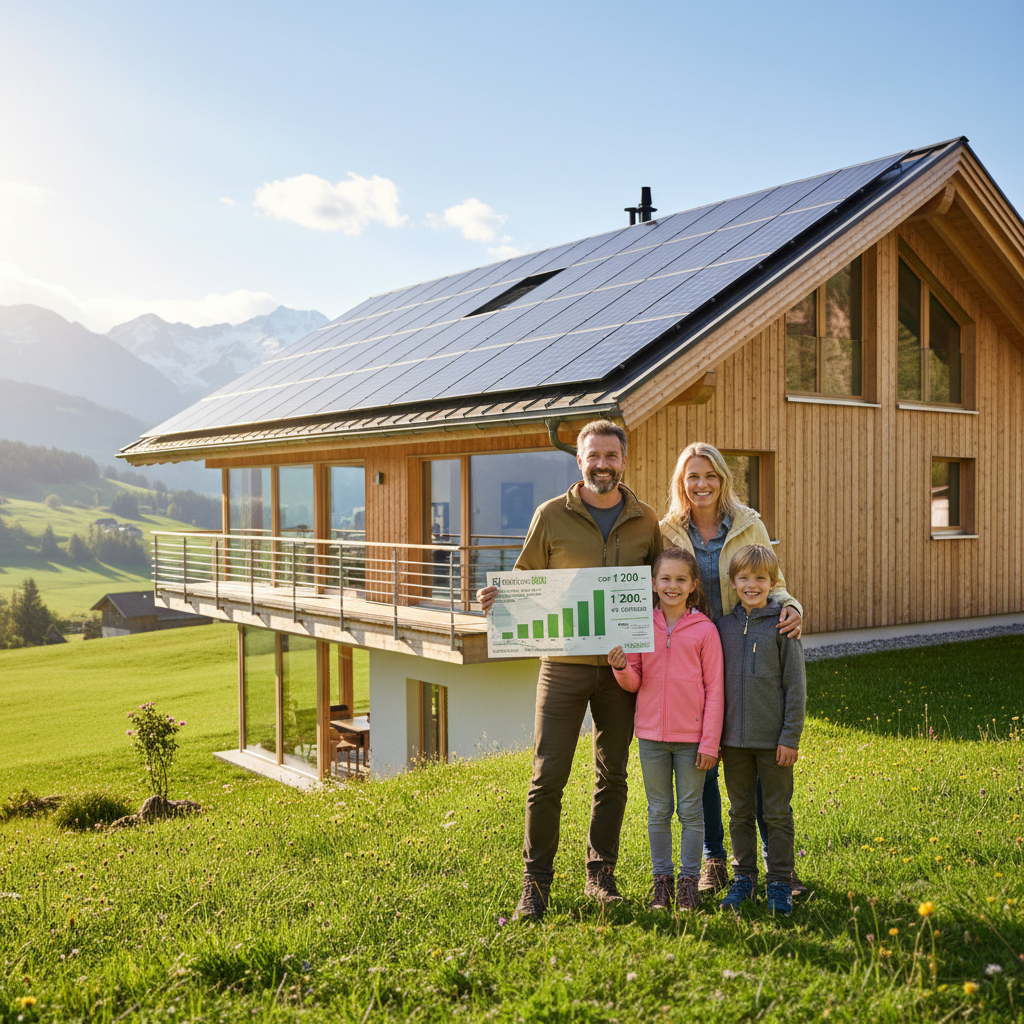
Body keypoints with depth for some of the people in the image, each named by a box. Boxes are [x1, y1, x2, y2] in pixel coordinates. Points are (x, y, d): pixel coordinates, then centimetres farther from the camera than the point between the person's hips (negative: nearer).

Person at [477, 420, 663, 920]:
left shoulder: (646, 521, 6)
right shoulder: (552, 515, 0)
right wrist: (497, 597, -15)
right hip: (564, 662, -2)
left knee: (612, 775, 13)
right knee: (548, 775, -3)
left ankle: (600, 873, 28)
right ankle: (535, 884, 10)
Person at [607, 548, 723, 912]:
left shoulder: (705, 629, -6)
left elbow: (714, 690, -4)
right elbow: (633, 683, 5)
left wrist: (709, 742, -7)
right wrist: (621, 667, -18)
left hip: (691, 737, -2)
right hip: (651, 735, 2)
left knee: (691, 811, 8)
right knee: (658, 811, 12)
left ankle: (689, 881, 21)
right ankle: (661, 880, 24)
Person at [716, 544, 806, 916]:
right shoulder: (723, 625, 4)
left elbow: (795, 686, -5)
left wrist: (791, 736, -9)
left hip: (773, 739, -3)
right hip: (734, 738, 3)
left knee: (777, 813, 7)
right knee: (740, 812, 13)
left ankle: (780, 883, 18)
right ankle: (743, 878, 25)